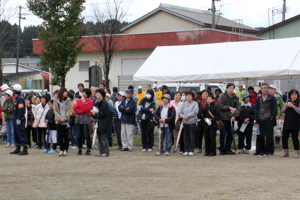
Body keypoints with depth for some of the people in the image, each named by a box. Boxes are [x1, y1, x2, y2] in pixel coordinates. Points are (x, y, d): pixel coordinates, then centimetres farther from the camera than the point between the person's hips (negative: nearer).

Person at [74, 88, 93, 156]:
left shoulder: (90, 101, 0)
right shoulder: (79, 101, 14)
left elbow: (86, 109, -11)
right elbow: (75, 109, 5)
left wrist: (83, 102, -7)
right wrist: (82, 111, -8)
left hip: (86, 119, -5)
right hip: (79, 119, 5)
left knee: (87, 135, -6)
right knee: (79, 135, 5)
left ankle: (88, 150, 0)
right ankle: (80, 150, 11)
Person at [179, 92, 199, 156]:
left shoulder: (195, 104, 0)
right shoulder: (184, 104, 13)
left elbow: (195, 112, -12)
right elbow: (180, 113, 10)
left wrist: (187, 116, -13)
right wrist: (183, 116, -9)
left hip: (192, 122, -4)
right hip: (185, 122, 4)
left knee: (192, 137, -2)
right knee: (186, 137, 6)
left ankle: (191, 151, 2)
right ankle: (186, 150, 11)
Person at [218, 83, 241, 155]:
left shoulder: (235, 98, 8)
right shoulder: (222, 96, -4)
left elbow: (238, 108, 1)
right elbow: (220, 106, -13)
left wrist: (234, 116, -13)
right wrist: (229, 108, -15)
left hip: (231, 119, 4)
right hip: (223, 118, -4)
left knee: (230, 135, 6)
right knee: (223, 135, -3)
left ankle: (227, 149, 16)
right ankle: (222, 150, 4)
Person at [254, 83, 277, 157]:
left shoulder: (272, 98, 2)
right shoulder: (258, 99, 12)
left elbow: (275, 109, 1)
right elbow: (256, 110, 13)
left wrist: (272, 118, -9)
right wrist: (256, 121, 6)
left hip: (269, 120, -3)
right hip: (261, 120, 3)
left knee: (269, 136, -2)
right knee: (261, 136, 0)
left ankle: (270, 151, 7)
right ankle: (262, 151, 8)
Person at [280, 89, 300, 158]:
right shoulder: (287, 102, 13)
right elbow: (282, 111, 12)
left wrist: (293, 106, -24)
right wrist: (285, 107, -7)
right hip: (286, 123, 5)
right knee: (284, 137, 5)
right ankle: (285, 152, 19)